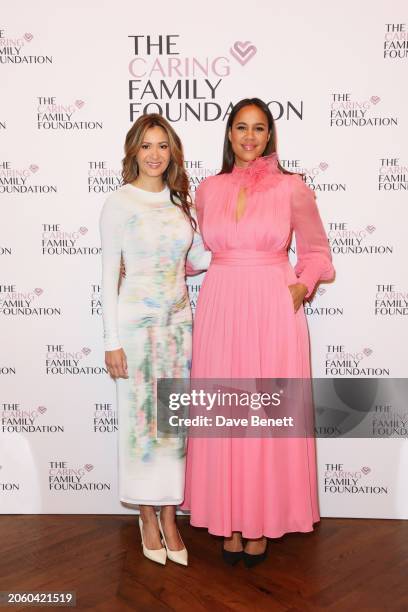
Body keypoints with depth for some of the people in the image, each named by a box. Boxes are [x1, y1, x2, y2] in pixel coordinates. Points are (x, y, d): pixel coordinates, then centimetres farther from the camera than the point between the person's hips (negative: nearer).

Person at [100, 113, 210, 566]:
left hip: (179, 321, 4)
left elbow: (198, 258, 14)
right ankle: (148, 516, 22)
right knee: (140, 419, 4)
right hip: (136, 323, -4)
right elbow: (109, 275, -6)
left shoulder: (181, 202, 8)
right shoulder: (118, 204, -4)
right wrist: (112, 341, -9)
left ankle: (169, 516, 22)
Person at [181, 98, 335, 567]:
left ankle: (262, 522, 21)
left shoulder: (292, 187, 1)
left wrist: (303, 286, -7)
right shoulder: (208, 189, 9)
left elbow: (316, 250, 8)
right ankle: (230, 519, 23)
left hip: (274, 307, -2)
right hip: (220, 308, 3)